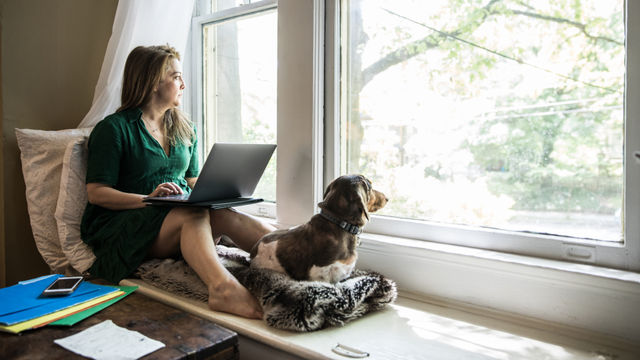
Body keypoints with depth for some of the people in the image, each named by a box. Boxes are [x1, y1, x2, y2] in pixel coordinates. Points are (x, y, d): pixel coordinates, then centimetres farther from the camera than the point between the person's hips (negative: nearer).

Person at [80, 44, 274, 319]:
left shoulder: (185, 129, 18)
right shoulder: (113, 128, -2)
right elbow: (96, 192, -6)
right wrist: (147, 199, -23)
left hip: (183, 215, 5)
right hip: (122, 225, -4)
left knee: (224, 215, -30)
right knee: (194, 213, -36)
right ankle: (223, 287, -60)